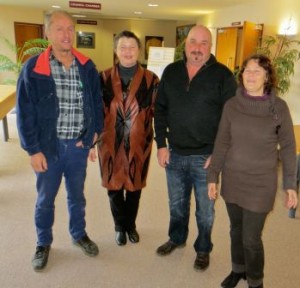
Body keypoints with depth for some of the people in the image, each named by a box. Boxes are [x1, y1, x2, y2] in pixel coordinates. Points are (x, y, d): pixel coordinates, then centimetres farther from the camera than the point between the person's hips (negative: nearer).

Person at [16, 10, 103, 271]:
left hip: (79, 146, 2)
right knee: (45, 198, 15)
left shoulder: (87, 67, 0)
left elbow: (97, 105, 5)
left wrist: (94, 138, 1)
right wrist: (33, 149, -10)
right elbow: (25, 113, -8)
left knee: (77, 195, 19)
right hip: (48, 146, -2)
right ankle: (43, 243, 37)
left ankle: (79, 234, 42)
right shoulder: (33, 68, -9)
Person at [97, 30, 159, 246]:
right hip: (111, 143, 1)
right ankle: (120, 226, 35)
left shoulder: (151, 80, -3)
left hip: (138, 143, 0)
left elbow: (158, 113, -1)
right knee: (114, 186, 12)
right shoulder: (105, 78, -1)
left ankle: (131, 225, 38)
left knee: (134, 186, 14)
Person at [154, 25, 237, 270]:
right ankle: (176, 238, 45)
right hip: (175, 154, 4)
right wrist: (161, 144, 1)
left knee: (205, 208, 13)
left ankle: (203, 249, 36)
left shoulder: (223, 75, -8)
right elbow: (160, 110, 7)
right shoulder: (171, 71, 4)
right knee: (176, 204, 21)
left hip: (206, 157, -3)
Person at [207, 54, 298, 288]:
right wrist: (213, 176, 0)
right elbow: (222, 143, 1)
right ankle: (238, 269, 43)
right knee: (236, 230, 17)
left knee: (251, 237, 3)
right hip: (232, 179, 3)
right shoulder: (232, 105, -3)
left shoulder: (279, 107, -9)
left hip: (261, 183, -2)